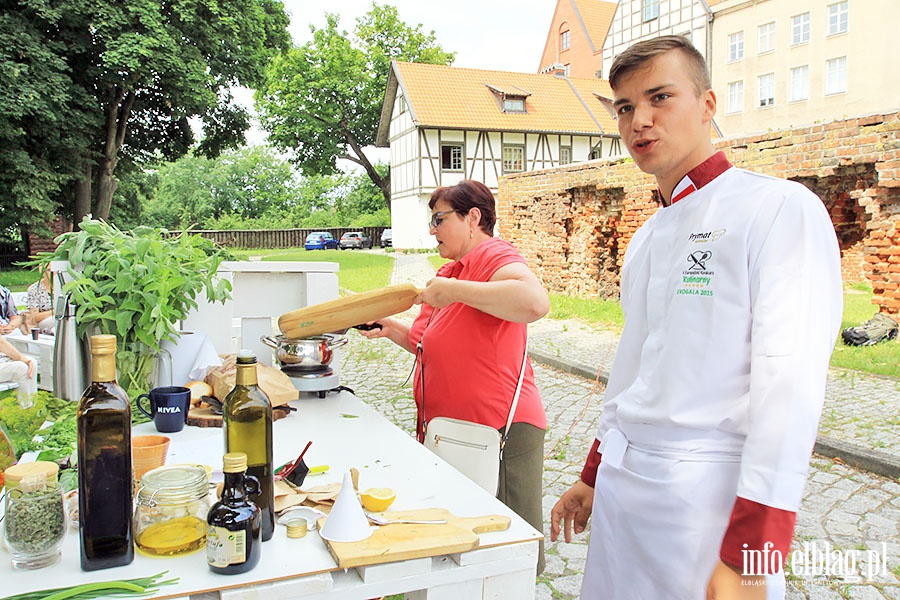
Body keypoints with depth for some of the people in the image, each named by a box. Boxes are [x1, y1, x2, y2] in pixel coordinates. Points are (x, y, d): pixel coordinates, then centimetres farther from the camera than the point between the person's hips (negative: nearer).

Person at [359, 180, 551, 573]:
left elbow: (535, 303, -37)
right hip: (447, 430, 10)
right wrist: (392, 330, 7)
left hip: (500, 433, -9)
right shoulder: (448, 271, 14)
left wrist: (453, 290, -29)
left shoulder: (493, 256, -14)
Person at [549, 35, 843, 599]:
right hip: (622, 481, 7)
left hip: (709, 490, -7)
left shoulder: (781, 209, -10)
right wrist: (593, 476, 22)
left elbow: (789, 387, -18)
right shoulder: (647, 238, 13)